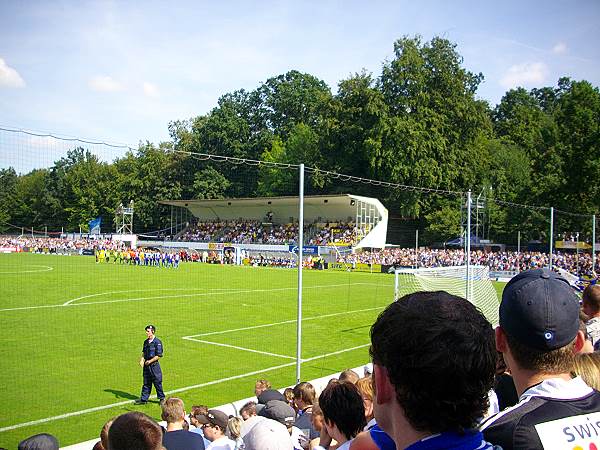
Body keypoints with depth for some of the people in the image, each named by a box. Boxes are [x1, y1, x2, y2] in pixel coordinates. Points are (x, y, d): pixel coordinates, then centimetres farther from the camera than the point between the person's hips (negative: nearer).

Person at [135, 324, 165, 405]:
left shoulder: (157, 342, -14)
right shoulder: (146, 342, 9)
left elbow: (159, 355, -15)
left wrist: (150, 361, -13)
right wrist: (142, 360, 2)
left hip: (154, 365, -7)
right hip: (146, 365, 7)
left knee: (157, 382, 2)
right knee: (146, 383, 13)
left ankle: (162, 398, 15)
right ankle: (144, 399, 20)